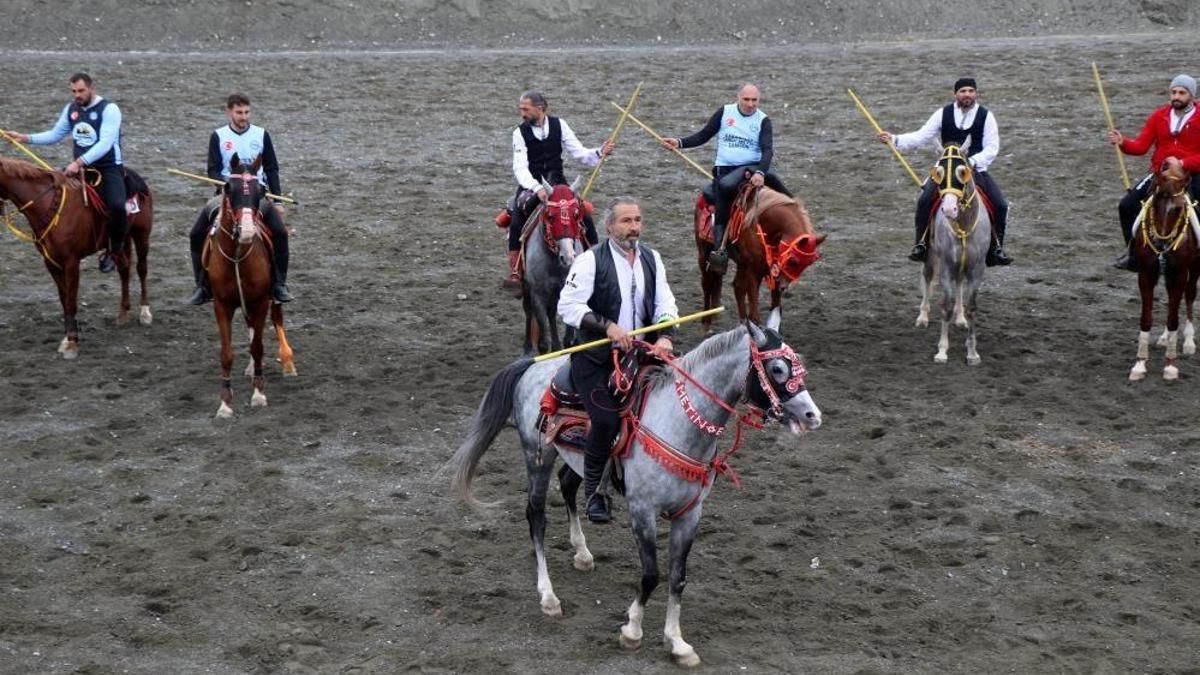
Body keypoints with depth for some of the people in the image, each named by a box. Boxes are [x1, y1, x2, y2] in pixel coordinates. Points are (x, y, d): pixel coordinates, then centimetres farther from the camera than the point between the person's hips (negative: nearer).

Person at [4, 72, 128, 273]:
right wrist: (25, 138, 5)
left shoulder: (109, 109, -13)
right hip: (80, 167, 7)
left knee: (116, 205, -30)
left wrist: (79, 162, -34)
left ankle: (113, 251, -7)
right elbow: (54, 135, 18)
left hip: (108, 168, -7)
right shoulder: (71, 109, 7)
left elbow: (105, 144, -24)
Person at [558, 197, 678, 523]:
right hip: (595, 358, -5)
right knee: (607, 420, -17)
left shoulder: (652, 259, 11)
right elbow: (568, 305, -13)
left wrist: (665, 337, -13)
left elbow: (665, 304, 7)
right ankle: (594, 493, 1)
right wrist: (608, 326, -23)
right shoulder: (590, 260, -6)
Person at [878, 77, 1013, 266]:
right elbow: (921, 136, -3)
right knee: (924, 200, -24)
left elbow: (992, 147, -6)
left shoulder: (986, 116, -3)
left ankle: (996, 248, 5)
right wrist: (895, 139, -16)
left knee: (1000, 205, -14)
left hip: (977, 169, 0)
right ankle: (920, 244, -9)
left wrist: (974, 161, -22)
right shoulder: (943, 114, 0)